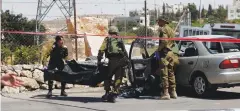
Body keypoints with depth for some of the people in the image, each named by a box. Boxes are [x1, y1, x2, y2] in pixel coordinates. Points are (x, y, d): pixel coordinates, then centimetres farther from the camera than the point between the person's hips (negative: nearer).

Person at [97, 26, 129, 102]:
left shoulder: (107, 40, 11)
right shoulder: (120, 41, 21)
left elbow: (101, 50, 0)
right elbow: (125, 52, 16)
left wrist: (99, 60, 0)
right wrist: (126, 60, 19)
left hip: (112, 60, -2)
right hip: (120, 60, 2)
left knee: (108, 76, 11)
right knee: (118, 77, 7)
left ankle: (107, 92, 9)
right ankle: (115, 91, -3)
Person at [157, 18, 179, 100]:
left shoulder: (163, 29, -10)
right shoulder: (171, 30, 18)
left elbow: (164, 41, -22)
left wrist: (159, 49, -11)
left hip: (164, 53, -9)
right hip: (171, 53, 9)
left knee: (164, 74, -8)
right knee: (171, 73, 13)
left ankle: (166, 93, -11)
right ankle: (173, 92, 16)